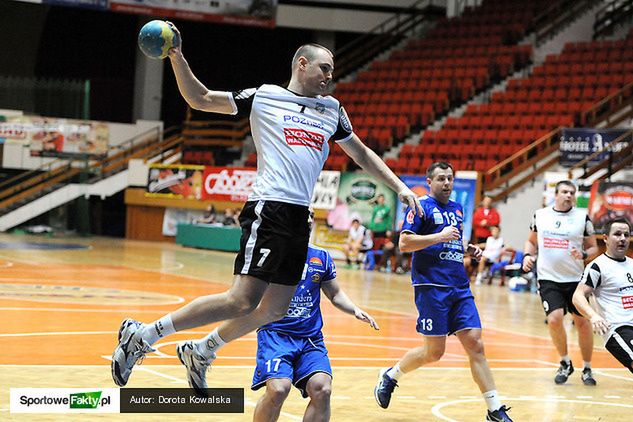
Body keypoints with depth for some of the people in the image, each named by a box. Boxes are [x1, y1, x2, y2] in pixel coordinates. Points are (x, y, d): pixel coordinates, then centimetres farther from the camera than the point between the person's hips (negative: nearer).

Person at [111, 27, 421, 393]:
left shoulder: (332, 110, 19)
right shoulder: (264, 97, 3)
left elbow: (362, 154, 29)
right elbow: (199, 99, 6)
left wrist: (399, 186, 23)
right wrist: (177, 58, -6)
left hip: (300, 219, 7)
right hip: (269, 210, -7)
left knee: (274, 310, 6)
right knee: (242, 301, -17)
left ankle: (200, 352, 25)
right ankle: (142, 335, -8)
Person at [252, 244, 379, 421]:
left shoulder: (321, 257, 12)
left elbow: (335, 294, 23)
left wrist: (356, 311, 6)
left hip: (310, 336, 4)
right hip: (275, 332, -4)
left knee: (322, 389, -20)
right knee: (278, 389, -27)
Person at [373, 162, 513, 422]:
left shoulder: (456, 209, 19)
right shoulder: (421, 207, -3)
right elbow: (404, 244, -12)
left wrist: (469, 250, 13)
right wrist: (440, 236, -16)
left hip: (459, 287, 6)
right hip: (431, 287, -6)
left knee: (475, 344, -3)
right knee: (434, 352, -4)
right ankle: (390, 376, 22)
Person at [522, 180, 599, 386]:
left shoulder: (582, 217, 0)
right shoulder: (540, 215, 4)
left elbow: (593, 247, 6)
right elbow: (531, 241, 18)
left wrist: (584, 255, -16)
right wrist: (527, 255, -1)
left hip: (575, 279, 0)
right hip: (548, 279, 0)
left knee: (582, 322, 2)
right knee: (555, 319, -16)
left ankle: (587, 369, 20)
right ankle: (565, 363, 8)